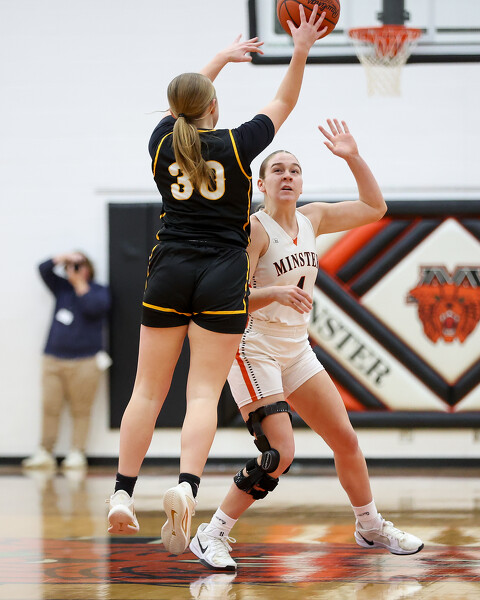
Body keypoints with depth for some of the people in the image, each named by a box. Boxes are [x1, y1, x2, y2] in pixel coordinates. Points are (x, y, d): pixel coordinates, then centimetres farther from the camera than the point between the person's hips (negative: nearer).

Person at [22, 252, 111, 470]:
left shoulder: (98, 291, 6)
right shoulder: (62, 287, 18)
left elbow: (94, 308, -13)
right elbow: (44, 269, 14)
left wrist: (80, 283, -7)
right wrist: (63, 258, 0)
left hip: (84, 361, -4)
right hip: (53, 359, 4)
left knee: (81, 410, -5)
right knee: (50, 408, -2)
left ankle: (77, 454, -2)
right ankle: (45, 453, -1)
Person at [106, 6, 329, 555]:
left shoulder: (162, 143, 6)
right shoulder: (235, 144, -2)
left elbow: (182, 108, 27)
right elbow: (282, 105, 13)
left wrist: (222, 57, 39)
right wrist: (301, 52, 18)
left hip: (169, 272, 2)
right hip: (224, 276, -2)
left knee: (148, 391, 6)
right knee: (204, 392, -7)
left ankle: (123, 492, 1)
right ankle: (186, 486, -26)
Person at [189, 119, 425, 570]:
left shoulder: (311, 219, 6)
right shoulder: (254, 229, -15)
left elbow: (374, 208, 14)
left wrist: (353, 158, 2)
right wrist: (277, 292, -37)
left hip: (296, 351, 7)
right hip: (254, 350, -7)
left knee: (345, 439, 9)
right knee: (279, 454, -19)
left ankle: (371, 527, 29)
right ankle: (212, 535, -8)